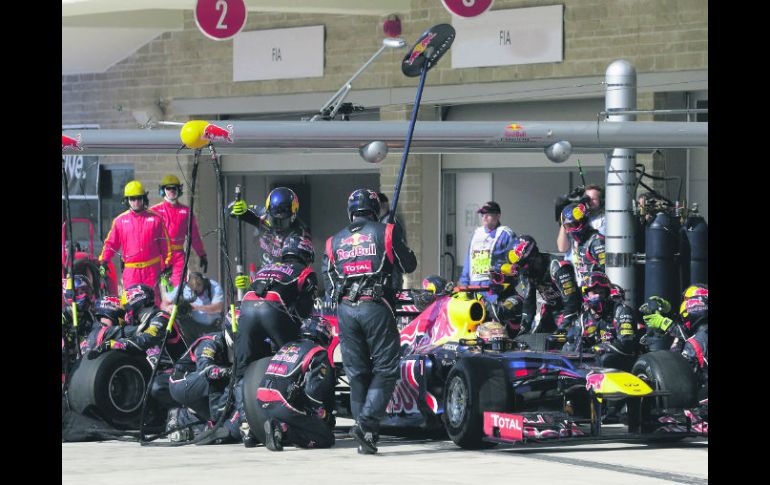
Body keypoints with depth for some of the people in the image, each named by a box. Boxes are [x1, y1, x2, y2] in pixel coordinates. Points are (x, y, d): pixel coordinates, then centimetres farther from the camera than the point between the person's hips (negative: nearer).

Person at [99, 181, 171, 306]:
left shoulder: (155, 218, 6)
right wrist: (104, 260, -2)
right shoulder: (120, 220, 9)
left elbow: (164, 243, 8)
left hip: (152, 268, -1)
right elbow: (111, 243, 11)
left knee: (153, 301, 0)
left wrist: (167, 263, 5)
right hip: (131, 271, 1)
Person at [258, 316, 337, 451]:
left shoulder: (287, 347, 23)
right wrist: (325, 416, 4)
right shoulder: (319, 353, -1)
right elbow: (314, 390, -12)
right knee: (327, 440, 0)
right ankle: (283, 430, -17)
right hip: (285, 406, -8)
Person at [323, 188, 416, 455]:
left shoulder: (335, 242, 14)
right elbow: (408, 265, 9)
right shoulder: (385, 232, 3)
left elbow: (328, 277, 18)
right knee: (385, 369, 1)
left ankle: (366, 438, 9)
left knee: (357, 372, 9)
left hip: (345, 309, 4)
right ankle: (366, 423, -16)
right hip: (376, 306, -4)